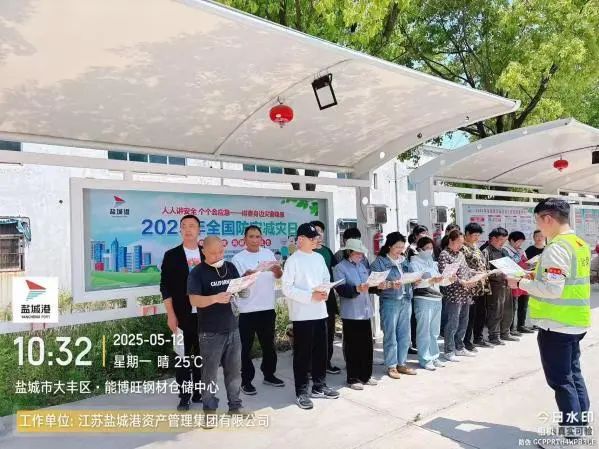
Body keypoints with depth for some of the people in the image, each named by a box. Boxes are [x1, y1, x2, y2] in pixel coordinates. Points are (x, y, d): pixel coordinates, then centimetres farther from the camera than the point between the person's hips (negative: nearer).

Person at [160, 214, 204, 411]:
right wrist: (171, 315, -9)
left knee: (201, 355, 10)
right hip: (182, 315, -2)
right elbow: (165, 286, -3)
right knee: (182, 357, 4)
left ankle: (199, 392, 23)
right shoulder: (172, 255, 0)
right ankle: (184, 396, 17)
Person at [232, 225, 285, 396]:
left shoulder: (268, 253, 7)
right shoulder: (238, 258, -6)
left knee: (268, 344, 16)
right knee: (246, 346, 4)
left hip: (268, 307, 5)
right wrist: (246, 276, -34)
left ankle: (269, 375, 31)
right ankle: (246, 380, 15)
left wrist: (277, 269, -16)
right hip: (247, 309, -4)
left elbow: (279, 276, 7)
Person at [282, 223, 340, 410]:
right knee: (302, 354, 3)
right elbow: (287, 288, -14)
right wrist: (311, 296, -21)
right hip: (302, 314, -6)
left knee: (321, 351, 14)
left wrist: (325, 292, -6)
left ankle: (319, 387, 30)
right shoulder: (293, 260, -9)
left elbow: (327, 279, 16)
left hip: (320, 312, 6)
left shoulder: (319, 258, 10)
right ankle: (301, 393, 16)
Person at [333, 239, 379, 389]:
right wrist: (357, 289, -29)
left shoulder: (362, 266, 15)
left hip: (365, 311, 7)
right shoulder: (340, 268, -6)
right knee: (353, 346, 1)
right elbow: (341, 289, -18)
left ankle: (366, 375, 25)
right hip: (351, 313, -7)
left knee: (367, 344, 11)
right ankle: (353, 378, 12)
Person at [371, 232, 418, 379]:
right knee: (390, 336, 1)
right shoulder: (380, 262, -5)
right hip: (390, 302, -6)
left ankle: (401, 364, 22)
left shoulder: (404, 261, 14)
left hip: (406, 300, 6)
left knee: (404, 335, 10)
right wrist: (390, 284, -25)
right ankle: (391, 366, 12)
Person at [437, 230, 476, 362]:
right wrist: (460, 281, -23)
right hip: (454, 295, -8)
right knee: (452, 324, -4)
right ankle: (449, 351, 6)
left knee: (463, 322, 14)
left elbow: (467, 270, 22)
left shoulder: (460, 254, 17)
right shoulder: (444, 254, -9)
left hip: (466, 294, 8)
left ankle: (459, 347, 27)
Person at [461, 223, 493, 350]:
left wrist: (485, 280, 16)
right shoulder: (462, 248, -12)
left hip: (482, 286, 9)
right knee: (470, 315, -2)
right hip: (471, 287, -9)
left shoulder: (475, 247, 16)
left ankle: (478, 338, 27)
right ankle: (466, 341, 8)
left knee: (481, 314, 15)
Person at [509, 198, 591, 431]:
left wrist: (521, 283, -15)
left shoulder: (557, 247, -21)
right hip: (575, 322, 9)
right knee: (573, 374, 18)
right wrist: (537, 277, 12)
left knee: (560, 380, 1)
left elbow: (552, 289, -27)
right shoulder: (580, 244, 9)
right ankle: (580, 424, 29)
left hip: (557, 325, -9)